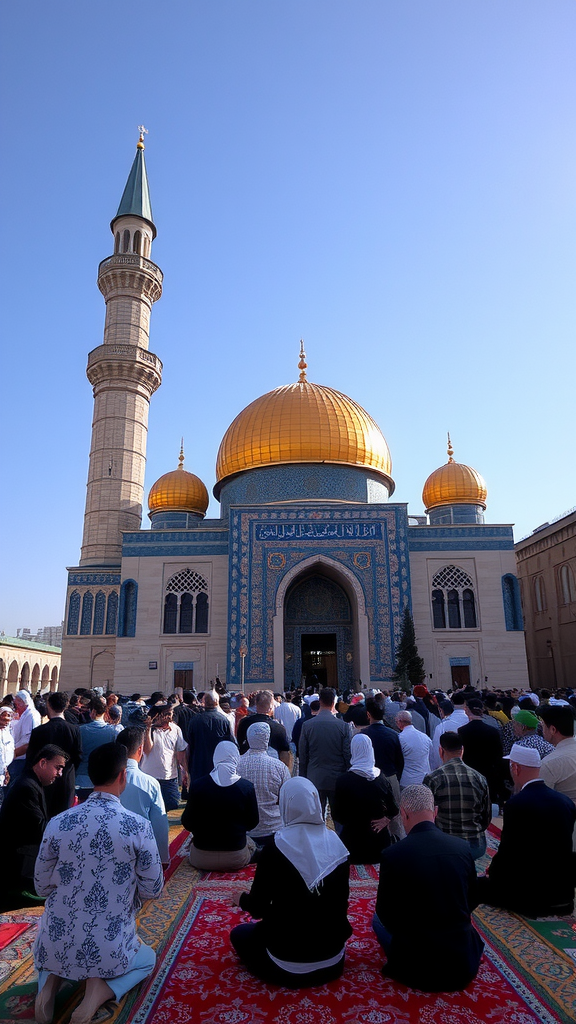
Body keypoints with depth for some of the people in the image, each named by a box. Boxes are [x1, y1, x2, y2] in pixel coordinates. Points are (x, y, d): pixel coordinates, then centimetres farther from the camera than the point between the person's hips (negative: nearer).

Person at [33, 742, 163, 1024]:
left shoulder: (58, 823, -12)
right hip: (110, 950, -3)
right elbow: (152, 889, -8)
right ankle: (100, 991, 0)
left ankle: (50, 982, 5)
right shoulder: (139, 827, -19)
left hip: (57, 945, 3)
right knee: (148, 959, 29)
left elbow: (42, 886, -1)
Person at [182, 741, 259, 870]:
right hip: (236, 859, 0)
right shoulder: (247, 787, -15)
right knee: (251, 843, 30)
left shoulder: (197, 785, -14)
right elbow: (252, 823, -2)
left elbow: (187, 823, -4)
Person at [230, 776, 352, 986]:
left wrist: (242, 899, 11)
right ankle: (325, 962, 17)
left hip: (288, 966, -5)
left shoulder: (274, 850, -21)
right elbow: (340, 902, 3)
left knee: (239, 933, 20)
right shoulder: (336, 845, -10)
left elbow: (257, 908, -11)